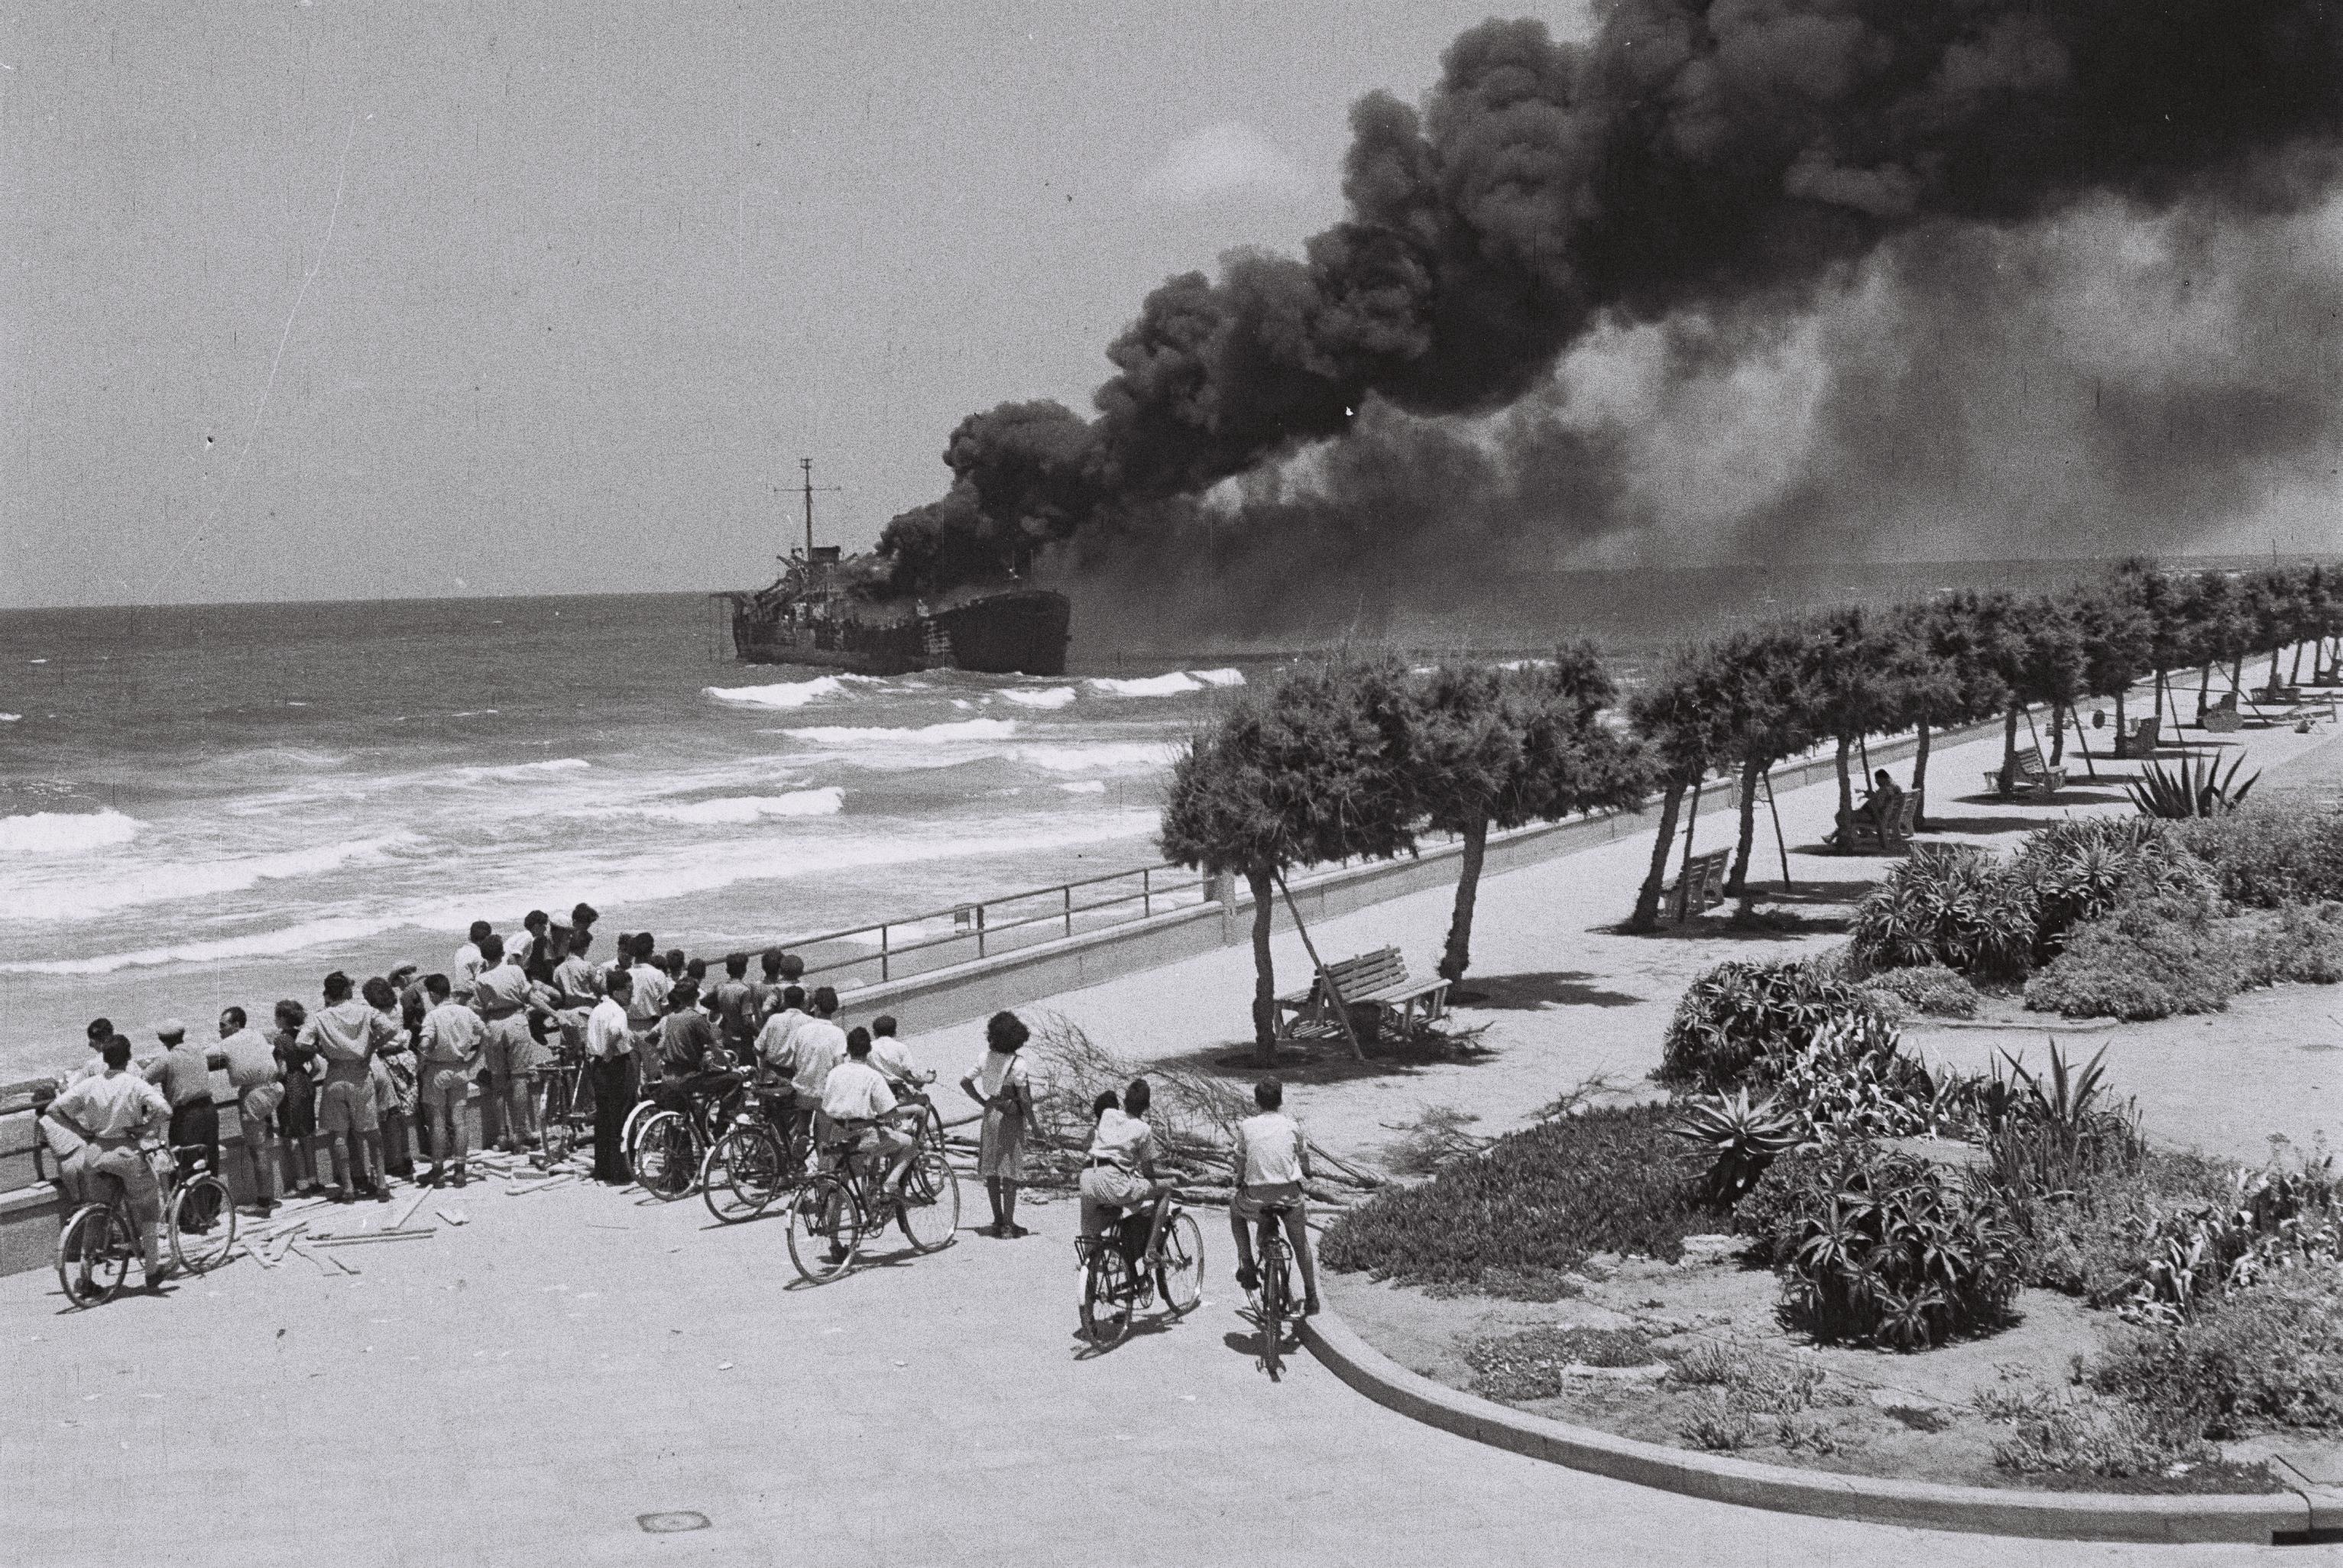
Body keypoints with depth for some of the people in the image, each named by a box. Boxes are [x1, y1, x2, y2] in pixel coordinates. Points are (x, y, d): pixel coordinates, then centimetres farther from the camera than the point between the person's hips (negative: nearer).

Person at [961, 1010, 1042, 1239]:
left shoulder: (987, 1057, 0)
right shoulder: (1017, 1063, -17)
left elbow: (965, 1081, 3)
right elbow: (1023, 1098, -18)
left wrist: (984, 1101, 9)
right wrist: (1034, 1124, -8)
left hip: (990, 1115, 6)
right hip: (1010, 1118, -6)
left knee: (991, 1171, 12)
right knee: (1010, 1173, 0)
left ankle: (998, 1221, 19)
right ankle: (1008, 1226, 1)